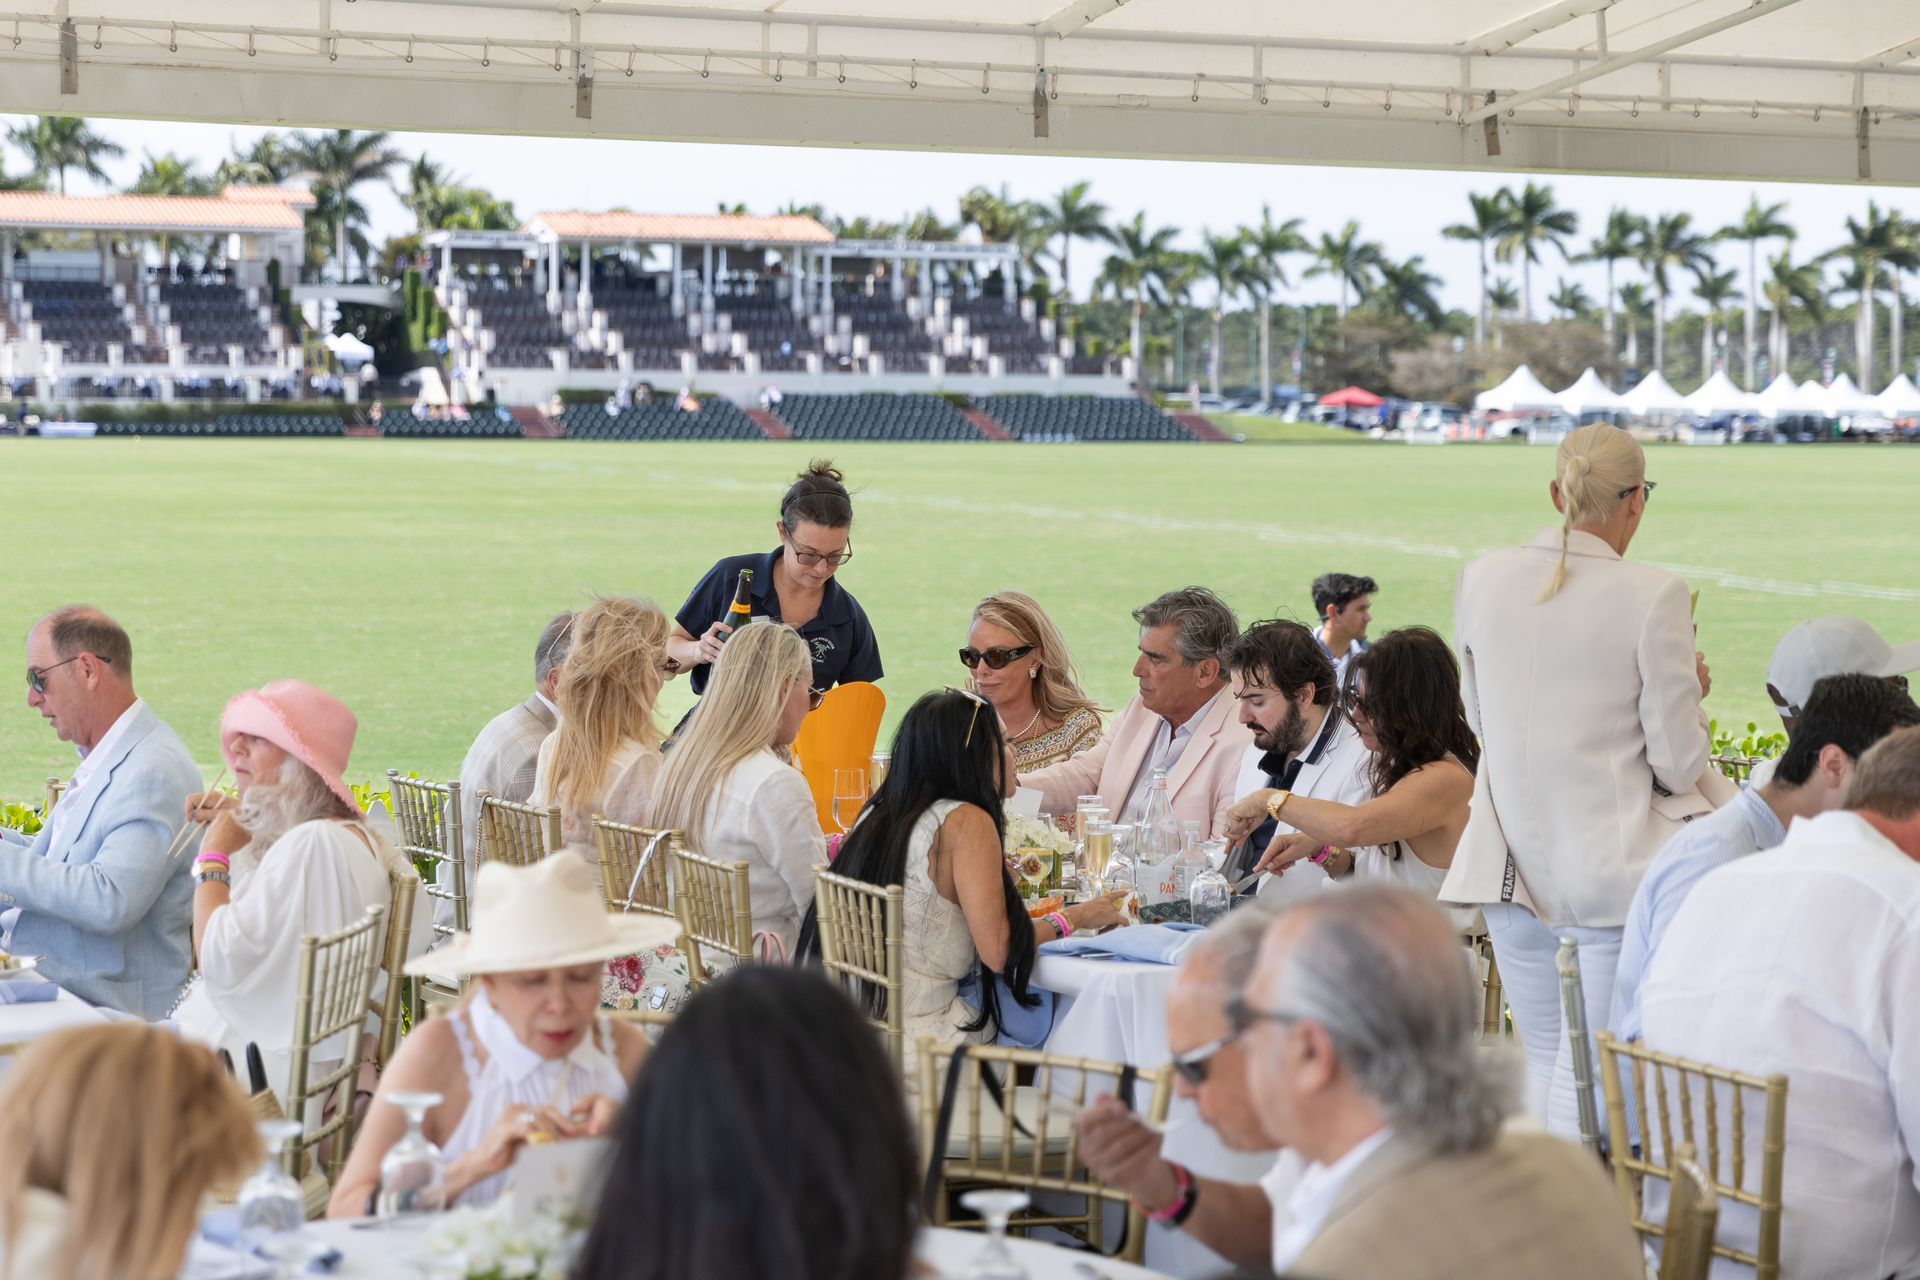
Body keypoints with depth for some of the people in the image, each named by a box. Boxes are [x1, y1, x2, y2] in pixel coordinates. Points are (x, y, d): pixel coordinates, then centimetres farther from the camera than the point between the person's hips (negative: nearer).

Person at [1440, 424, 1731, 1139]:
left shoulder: (1481, 580, -1)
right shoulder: (1653, 597, -14)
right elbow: (1678, 763, -9)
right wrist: (1690, 690, 9)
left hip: (1514, 861, 4)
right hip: (1612, 867, -4)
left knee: (1540, 1061, 16)